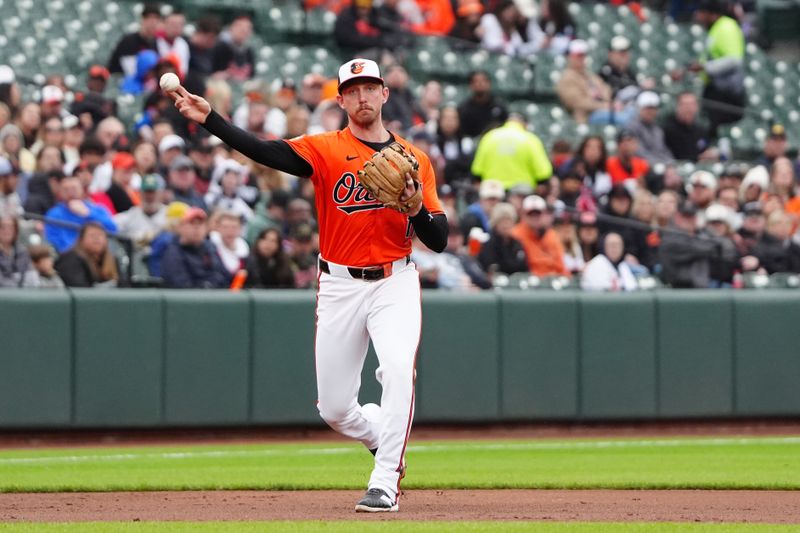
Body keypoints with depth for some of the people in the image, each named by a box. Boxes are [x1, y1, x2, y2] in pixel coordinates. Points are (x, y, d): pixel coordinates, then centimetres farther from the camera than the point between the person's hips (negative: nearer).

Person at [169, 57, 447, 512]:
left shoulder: (414, 160, 4)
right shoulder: (324, 149, 0)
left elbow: (439, 240, 2)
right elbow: (265, 152, -18)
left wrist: (415, 208, -20)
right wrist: (208, 118, -30)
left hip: (395, 283, -1)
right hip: (340, 286, 1)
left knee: (399, 370, -27)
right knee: (335, 409, 4)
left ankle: (386, 483, -19)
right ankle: (390, 444, 35)